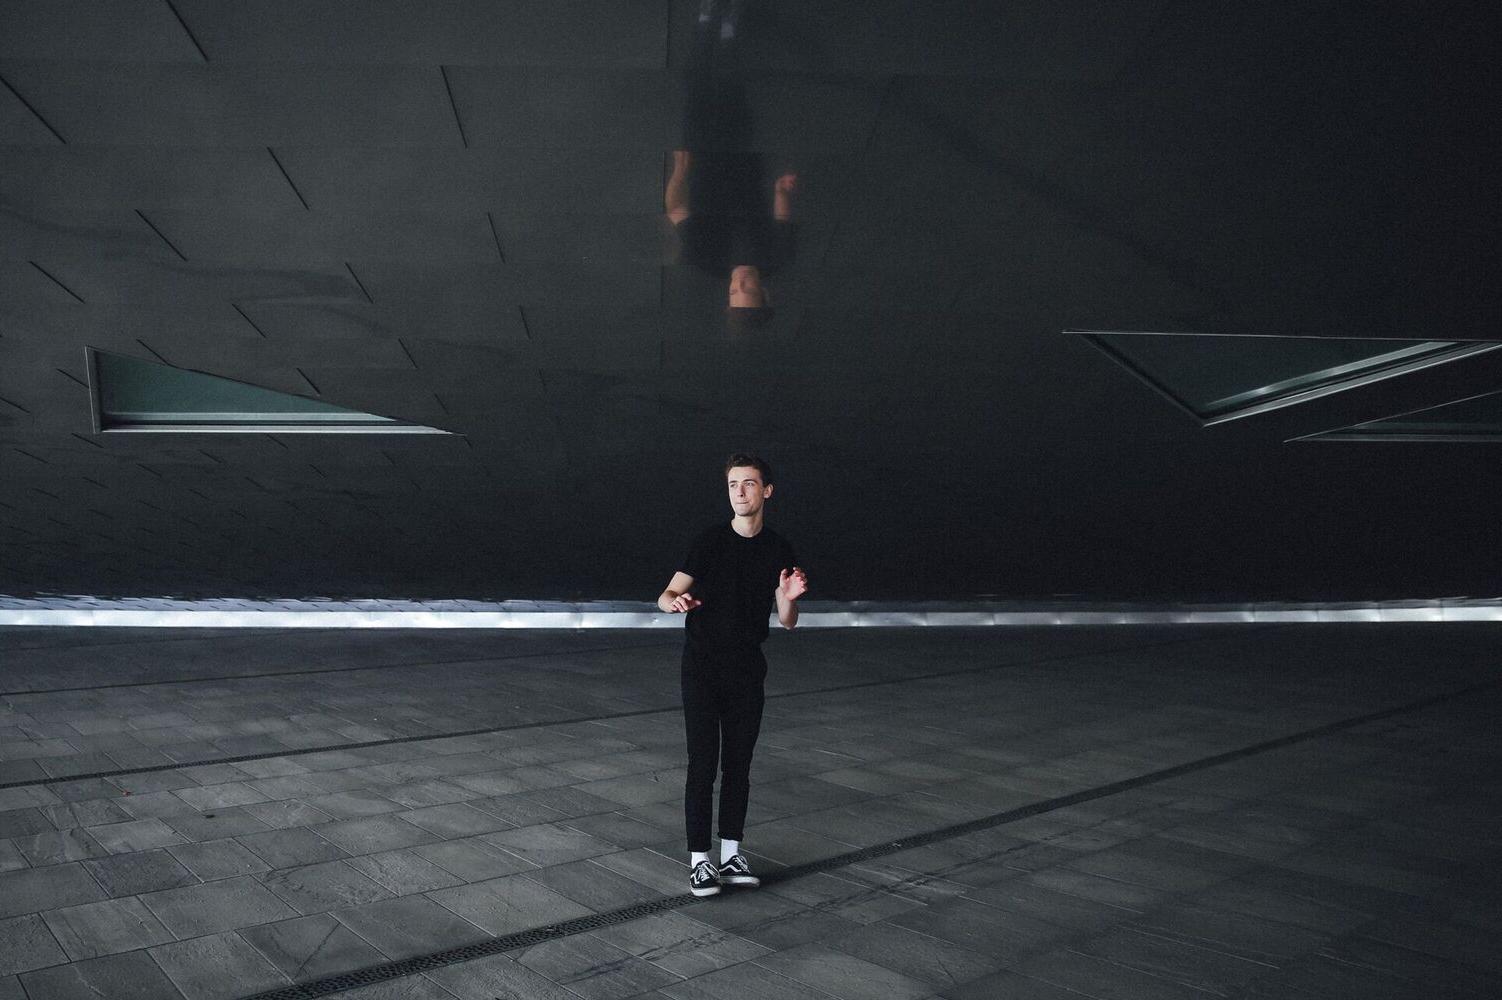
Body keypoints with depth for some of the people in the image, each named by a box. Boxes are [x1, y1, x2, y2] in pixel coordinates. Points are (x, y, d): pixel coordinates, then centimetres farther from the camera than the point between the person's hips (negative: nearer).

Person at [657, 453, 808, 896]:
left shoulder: (780, 551, 3)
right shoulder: (709, 541, -5)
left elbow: (786, 622, 5)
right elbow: (667, 596, -8)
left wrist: (790, 599, -18)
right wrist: (676, 601, -31)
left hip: (748, 670, 3)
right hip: (702, 667, -3)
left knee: (738, 765, 9)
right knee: (703, 764, -3)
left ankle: (731, 853, 22)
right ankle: (699, 859, 7)